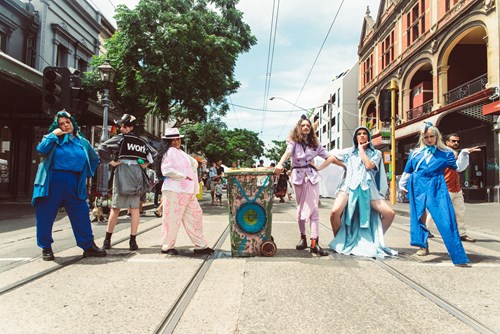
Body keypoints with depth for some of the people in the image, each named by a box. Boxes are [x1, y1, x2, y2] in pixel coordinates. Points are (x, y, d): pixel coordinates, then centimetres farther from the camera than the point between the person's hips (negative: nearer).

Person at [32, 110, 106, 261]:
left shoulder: (82, 141, 14)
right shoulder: (53, 139, 8)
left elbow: (94, 158, 24)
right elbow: (41, 149, -13)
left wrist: (87, 173, 15)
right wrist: (53, 135, -9)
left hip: (75, 184, 2)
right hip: (53, 183, -1)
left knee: (81, 215, -1)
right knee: (45, 215, 2)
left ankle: (88, 245, 6)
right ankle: (46, 248, 17)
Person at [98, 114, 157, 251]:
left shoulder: (120, 138, -3)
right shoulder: (142, 142, 10)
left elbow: (101, 148, -10)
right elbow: (154, 154, 19)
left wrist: (111, 162, -4)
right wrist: (145, 164, 13)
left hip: (122, 174, -3)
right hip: (137, 175, 3)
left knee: (115, 208, 6)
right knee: (135, 208, 6)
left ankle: (107, 240, 14)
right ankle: (133, 241, 5)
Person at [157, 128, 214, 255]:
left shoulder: (180, 152, 18)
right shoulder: (170, 152, -8)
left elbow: (194, 162, 24)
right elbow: (167, 170, -20)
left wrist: (191, 175, 5)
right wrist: (184, 177, -13)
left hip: (188, 191, 9)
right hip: (174, 191, -9)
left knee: (195, 215, 8)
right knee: (172, 218, -1)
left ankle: (200, 245, 14)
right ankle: (167, 246, 14)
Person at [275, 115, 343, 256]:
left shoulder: (315, 144, 12)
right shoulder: (293, 141, 5)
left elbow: (331, 158, 11)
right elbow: (288, 152, -18)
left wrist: (319, 168, -2)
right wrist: (280, 164, -37)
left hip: (312, 176, 1)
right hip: (298, 176, -1)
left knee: (313, 208, -9)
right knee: (301, 208, 6)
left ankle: (314, 243, -13)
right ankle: (303, 238, 19)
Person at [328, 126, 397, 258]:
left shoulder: (375, 153, 14)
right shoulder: (349, 152, 16)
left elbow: (369, 165, -4)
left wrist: (361, 149, 4)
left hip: (368, 188, 2)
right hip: (349, 186, -1)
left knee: (390, 214, -11)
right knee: (335, 212, -28)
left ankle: (376, 241, 12)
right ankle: (338, 242, -2)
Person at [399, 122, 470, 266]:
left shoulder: (445, 153, 7)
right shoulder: (415, 153, 12)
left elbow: (458, 167, 8)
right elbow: (407, 171, 18)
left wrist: (464, 154, -6)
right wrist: (402, 184, 18)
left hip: (437, 188, -2)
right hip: (418, 188, 3)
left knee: (446, 220, -10)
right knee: (419, 216, 6)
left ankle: (458, 256, -7)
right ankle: (424, 246, 22)